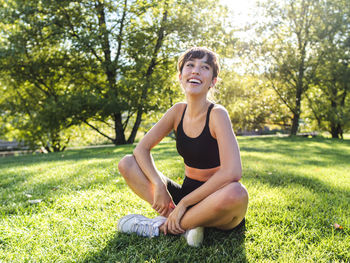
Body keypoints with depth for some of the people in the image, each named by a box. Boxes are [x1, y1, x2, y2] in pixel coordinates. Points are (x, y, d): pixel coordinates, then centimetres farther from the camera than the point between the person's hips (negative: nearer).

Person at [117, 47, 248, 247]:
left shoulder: (217, 114, -16)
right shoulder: (178, 111, -1)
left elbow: (232, 172, -29)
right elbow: (142, 149, 0)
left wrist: (184, 202, -24)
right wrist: (158, 186, -17)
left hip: (214, 203, -4)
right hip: (186, 192, 5)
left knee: (237, 193, -39)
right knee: (127, 163, -6)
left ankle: (163, 226, -17)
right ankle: (185, 224, -17)